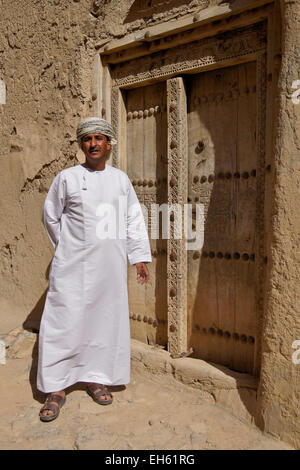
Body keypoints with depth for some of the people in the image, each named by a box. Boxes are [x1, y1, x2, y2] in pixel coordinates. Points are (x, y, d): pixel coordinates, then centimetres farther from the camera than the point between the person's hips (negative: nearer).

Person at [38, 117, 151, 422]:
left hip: (111, 265, 3)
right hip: (74, 265, -2)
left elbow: (134, 219, 10)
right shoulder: (67, 178, 1)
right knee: (64, 321, -2)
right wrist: (68, 248, 10)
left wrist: (140, 256, 5)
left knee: (106, 320, 8)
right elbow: (50, 217, 9)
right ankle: (56, 388, 14)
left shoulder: (121, 179, 9)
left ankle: (96, 377, 26)